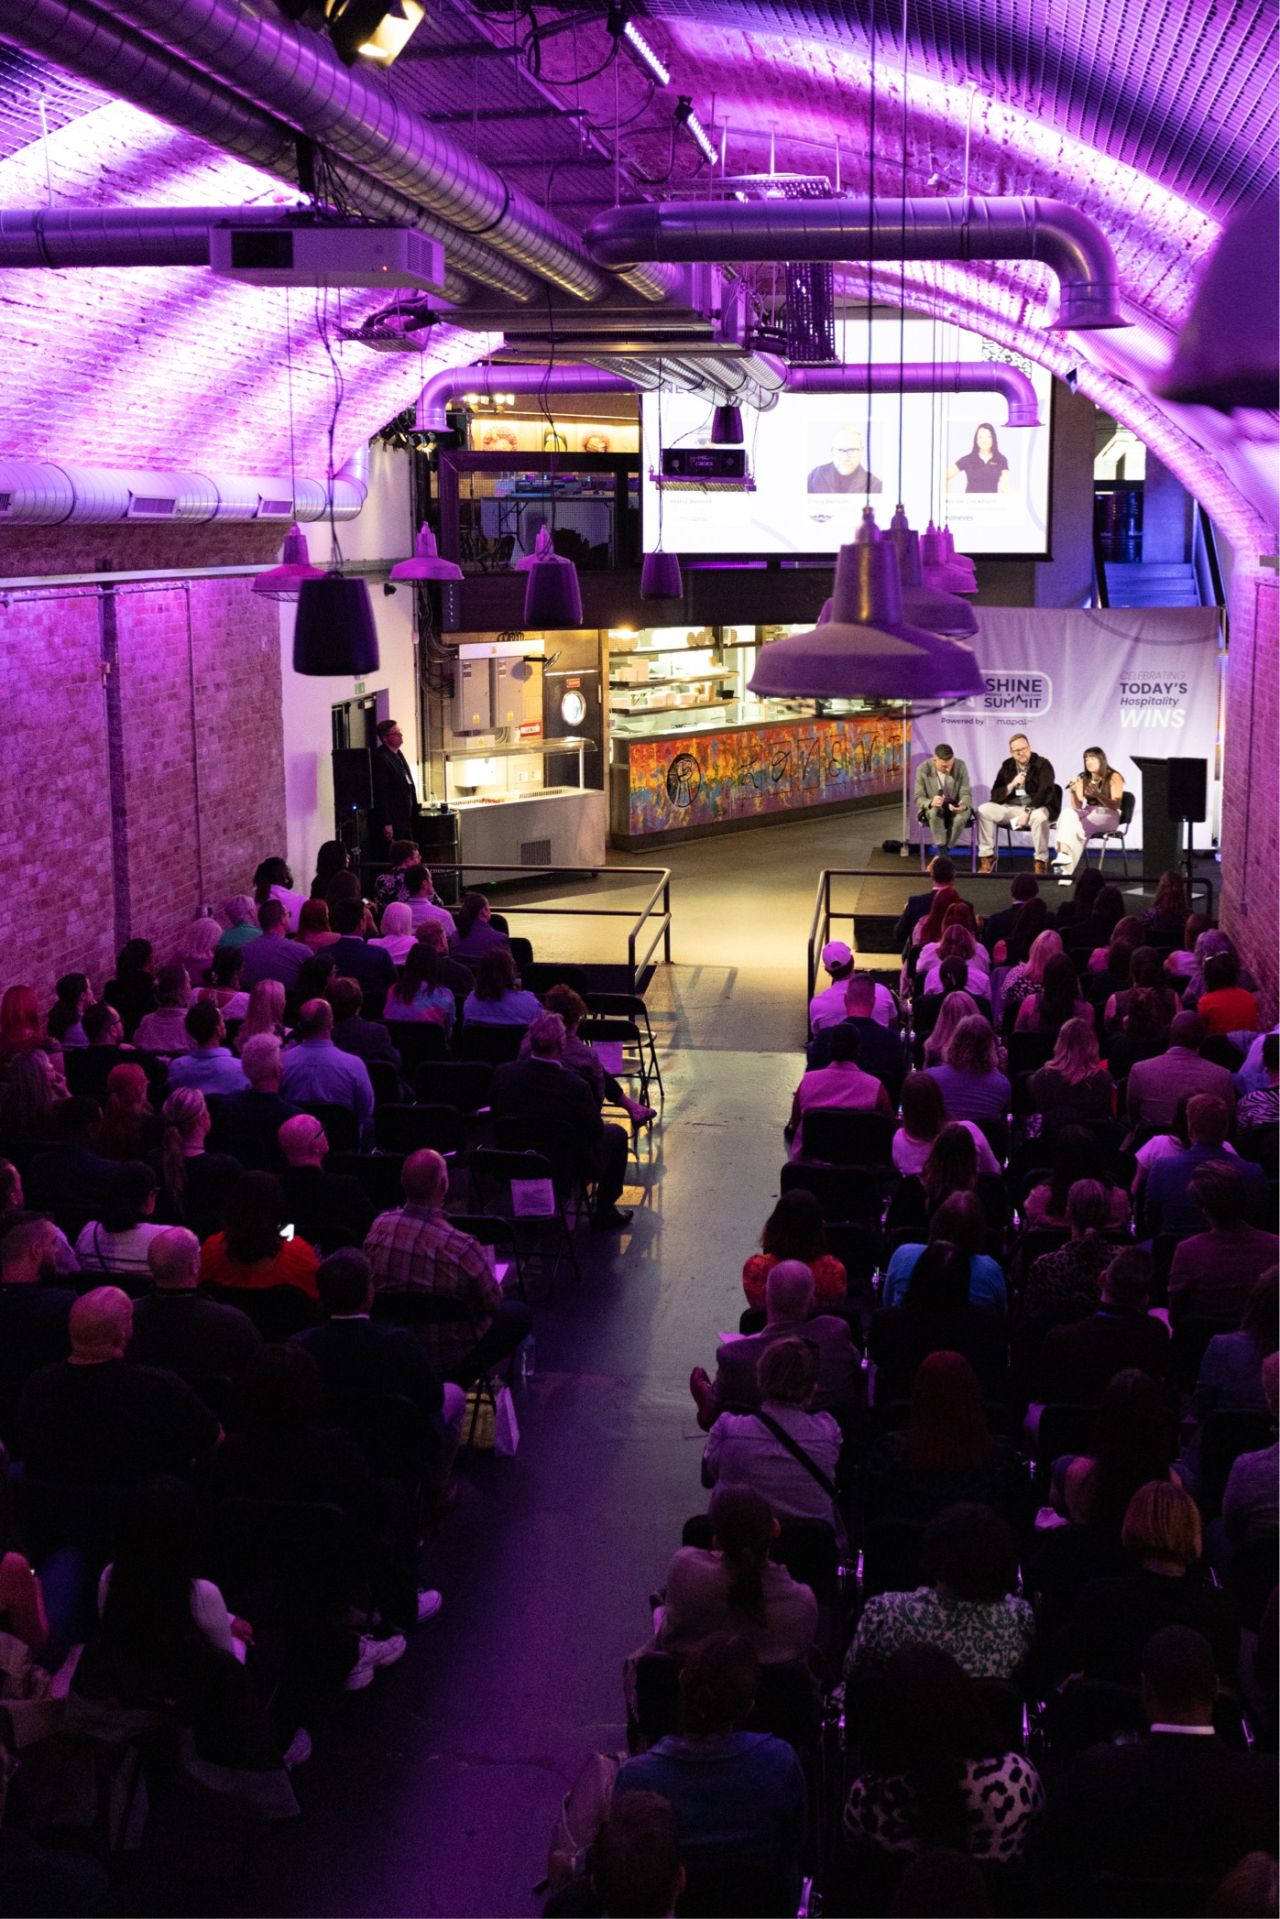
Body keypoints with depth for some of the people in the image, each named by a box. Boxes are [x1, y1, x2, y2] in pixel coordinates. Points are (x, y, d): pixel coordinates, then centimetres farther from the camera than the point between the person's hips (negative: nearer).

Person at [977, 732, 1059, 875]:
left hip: (1036, 808, -5)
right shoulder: (1007, 766, 8)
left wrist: (1027, 811, -28)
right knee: (984, 810, -17)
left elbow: (1045, 792, -18)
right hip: (1011, 807, 5)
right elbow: (995, 796, 4)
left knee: (1039, 816, -40)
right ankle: (987, 857, -11)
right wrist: (1012, 785, -14)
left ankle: (1041, 862, -23)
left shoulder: (1043, 764, -5)